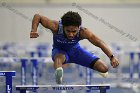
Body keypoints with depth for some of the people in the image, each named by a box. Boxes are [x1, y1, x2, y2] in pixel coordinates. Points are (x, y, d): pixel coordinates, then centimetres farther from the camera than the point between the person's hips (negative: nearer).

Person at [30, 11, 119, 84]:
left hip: (75, 50, 2)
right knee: (59, 57, -42)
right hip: (59, 50, -1)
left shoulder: (83, 32, -34)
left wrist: (112, 57, -48)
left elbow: (100, 43, -36)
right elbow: (37, 16, -25)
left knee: (104, 69, -5)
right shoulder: (56, 27, -35)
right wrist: (34, 30, -42)